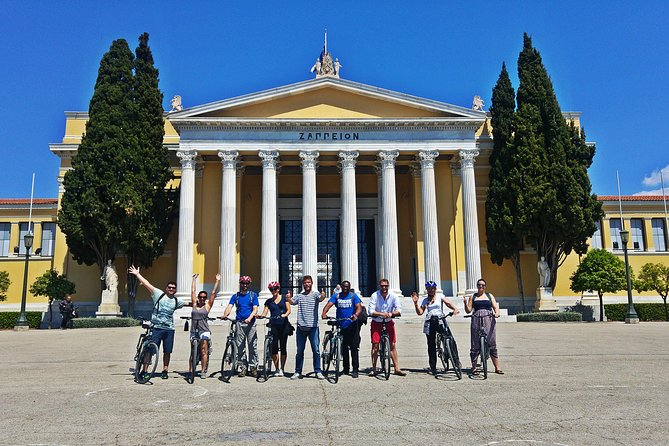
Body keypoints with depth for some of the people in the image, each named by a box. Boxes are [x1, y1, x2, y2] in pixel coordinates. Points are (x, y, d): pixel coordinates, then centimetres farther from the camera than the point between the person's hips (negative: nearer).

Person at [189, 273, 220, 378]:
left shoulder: (207, 306, 5)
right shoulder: (194, 305, 11)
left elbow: (213, 293, 3)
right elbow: (192, 291, 15)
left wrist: (217, 281, 3)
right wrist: (194, 279, 20)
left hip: (204, 330, -3)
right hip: (194, 330, 3)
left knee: (204, 351, -4)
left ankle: (204, 371, -2)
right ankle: (190, 371, 10)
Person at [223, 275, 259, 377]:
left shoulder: (253, 295, 8)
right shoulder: (235, 296, 11)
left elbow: (255, 309, -1)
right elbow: (229, 306, -3)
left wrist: (249, 318, -19)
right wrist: (225, 315, -24)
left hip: (250, 323, -1)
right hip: (239, 323, 1)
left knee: (252, 346, -2)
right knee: (240, 347, 3)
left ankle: (253, 366, 5)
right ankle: (244, 367, 11)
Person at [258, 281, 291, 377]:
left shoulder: (284, 298, 9)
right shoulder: (268, 301, 13)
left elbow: (289, 310, 0)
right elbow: (264, 313, 3)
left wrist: (285, 314, -21)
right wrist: (261, 315, -19)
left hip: (283, 325, -1)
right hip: (273, 325, 1)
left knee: (283, 347, 1)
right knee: (274, 347, -3)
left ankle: (282, 369, 11)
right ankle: (277, 369, 8)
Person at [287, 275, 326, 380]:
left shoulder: (315, 294, 3)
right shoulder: (299, 296, 10)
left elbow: (320, 299, -18)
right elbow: (292, 301, -6)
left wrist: (323, 296, -42)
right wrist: (288, 298, -29)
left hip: (313, 327, -3)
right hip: (301, 327, 3)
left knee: (316, 350, 0)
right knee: (299, 351, 10)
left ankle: (318, 372, 8)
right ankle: (298, 372, 18)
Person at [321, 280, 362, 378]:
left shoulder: (353, 296, 3)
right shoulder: (336, 296, 7)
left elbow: (359, 307, -8)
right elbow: (329, 305, -6)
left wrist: (356, 315, -30)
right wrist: (324, 313, -26)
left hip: (352, 325, -3)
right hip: (340, 326, 3)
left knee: (354, 348, -5)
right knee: (344, 348, 12)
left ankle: (355, 369, -2)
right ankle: (346, 368, 23)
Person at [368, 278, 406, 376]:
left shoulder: (393, 296, -9)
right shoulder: (374, 296, -14)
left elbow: (399, 310, -12)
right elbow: (371, 311, -18)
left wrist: (391, 314, -31)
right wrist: (382, 314, -33)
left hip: (389, 323, 2)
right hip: (376, 323, -2)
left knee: (393, 345, 2)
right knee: (375, 345, -3)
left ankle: (397, 368, 9)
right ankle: (373, 369, 4)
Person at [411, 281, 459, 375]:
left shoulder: (440, 297, 9)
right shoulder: (425, 300, 15)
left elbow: (448, 303, -9)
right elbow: (420, 312, 6)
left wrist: (455, 309, -28)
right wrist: (415, 302, -4)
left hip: (440, 321, -2)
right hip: (429, 323, 2)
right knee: (431, 345, 4)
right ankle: (432, 367, 11)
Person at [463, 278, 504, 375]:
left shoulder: (490, 296, 15)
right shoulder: (472, 297, 13)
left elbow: (496, 307, 5)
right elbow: (468, 310, 7)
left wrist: (497, 313, -16)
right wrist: (465, 303, -11)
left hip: (489, 321, 1)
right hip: (476, 321, -1)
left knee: (492, 344, 0)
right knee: (475, 345, -2)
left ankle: (497, 368, 7)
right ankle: (474, 368, 6)